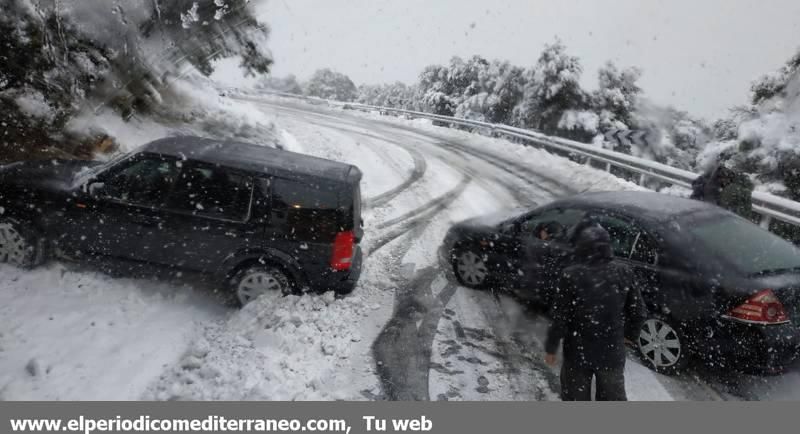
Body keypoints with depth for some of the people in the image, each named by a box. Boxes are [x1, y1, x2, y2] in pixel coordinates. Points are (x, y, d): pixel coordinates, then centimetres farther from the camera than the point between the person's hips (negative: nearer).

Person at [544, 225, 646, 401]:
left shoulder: (572, 275, -19)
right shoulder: (622, 273, -8)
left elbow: (560, 317, -15)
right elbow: (637, 315, -2)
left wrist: (551, 348, -2)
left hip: (578, 353, -2)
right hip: (613, 353, 3)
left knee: (576, 400, 17)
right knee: (614, 399, 21)